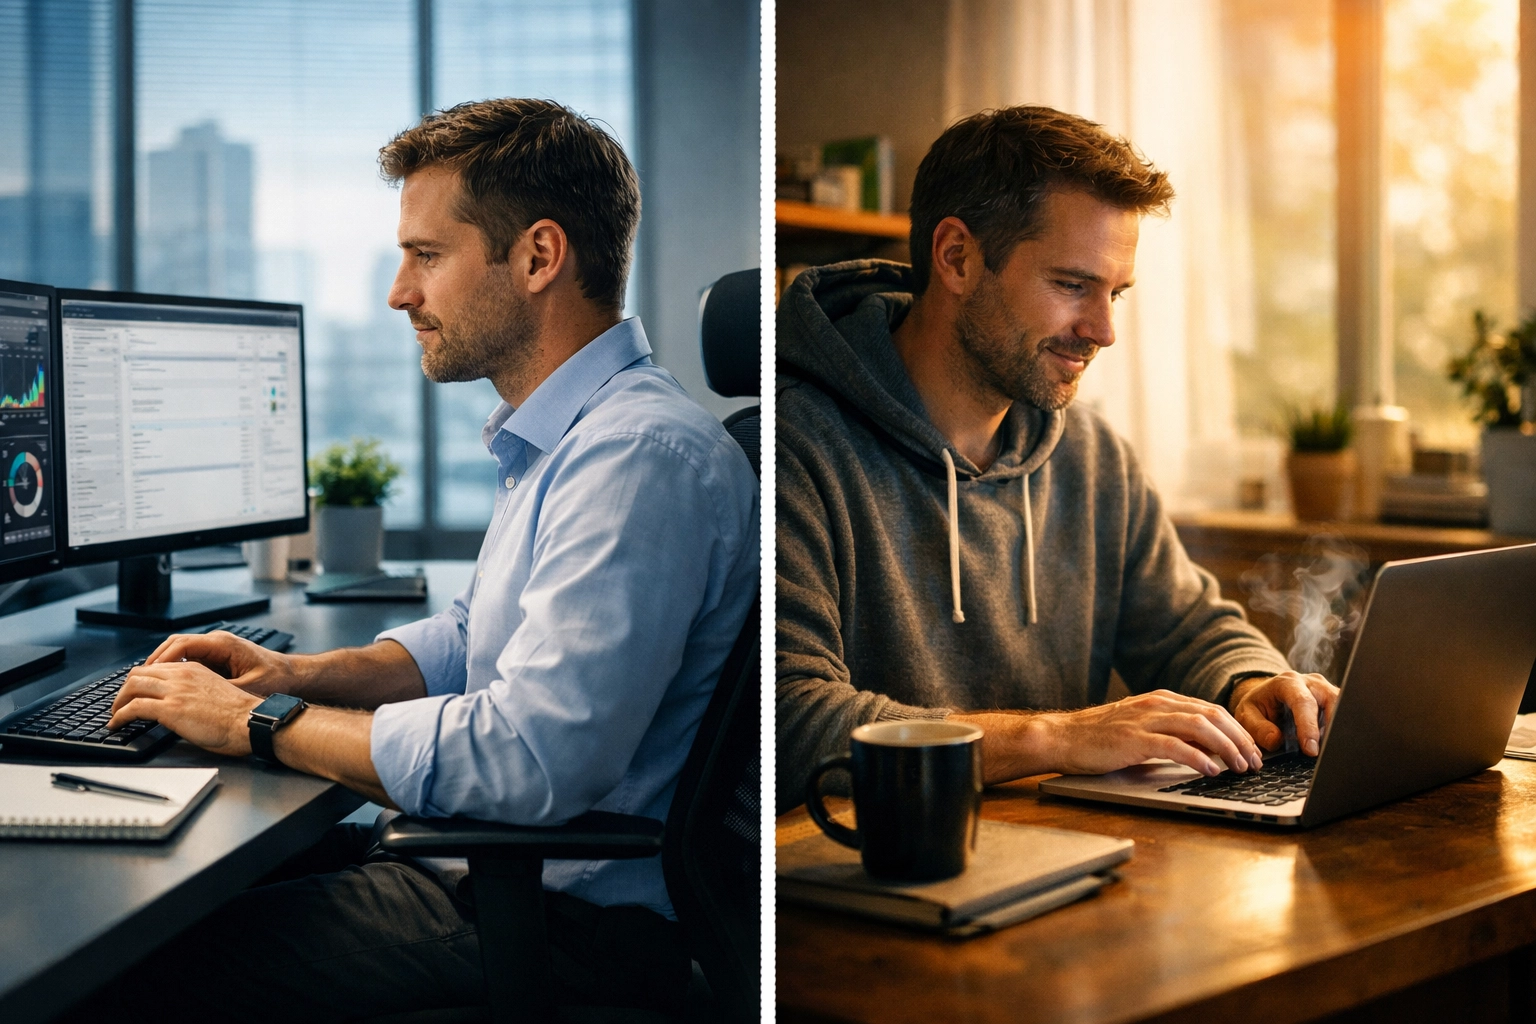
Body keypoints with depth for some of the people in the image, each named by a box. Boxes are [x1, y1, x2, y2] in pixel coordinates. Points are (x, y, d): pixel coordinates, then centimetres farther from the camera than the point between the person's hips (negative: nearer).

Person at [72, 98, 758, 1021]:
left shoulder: (641, 456, -23)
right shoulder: (560, 436, 13)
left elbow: (526, 761, -30)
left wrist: (257, 722, -18)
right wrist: (301, 674, 7)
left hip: (576, 920, -10)